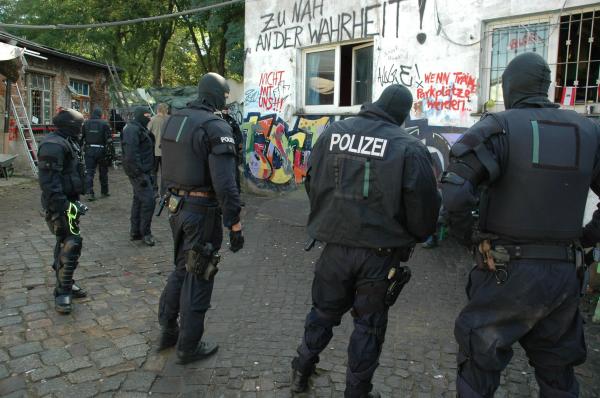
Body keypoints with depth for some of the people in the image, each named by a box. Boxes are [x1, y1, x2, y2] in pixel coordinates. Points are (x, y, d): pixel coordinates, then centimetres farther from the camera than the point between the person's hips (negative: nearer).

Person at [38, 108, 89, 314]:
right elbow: (49, 182, -26)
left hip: (68, 201, 10)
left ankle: (65, 283, 30)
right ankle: (62, 292, -2)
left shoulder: (68, 143, 15)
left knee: (65, 243, 17)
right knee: (71, 244, -11)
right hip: (60, 205, -10)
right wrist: (65, 206, -28)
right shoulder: (53, 145, -18)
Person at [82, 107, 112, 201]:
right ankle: (104, 192, 20)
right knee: (103, 172, 11)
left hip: (89, 150, 2)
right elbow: (109, 139, -7)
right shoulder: (104, 124, -2)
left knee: (89, 172, 3)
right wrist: (109, 151, -4)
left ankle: (89, 193, -7)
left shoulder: (85, 123, 6)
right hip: (101, 150, -2)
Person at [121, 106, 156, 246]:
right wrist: (140, 174, -25)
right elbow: (131, 155, -24)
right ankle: (145, 233, -2)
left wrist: (147, 171, 18)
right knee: (148, 200, -12)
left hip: (143, 171, 11)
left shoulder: (140, 129, 18)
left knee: (138, 200, 15)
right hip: (139, 172, -11)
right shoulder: (132, 130, -16)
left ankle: (135, 232, 24)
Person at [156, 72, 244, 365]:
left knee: (182, 269, 23)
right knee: (197, 278, 6)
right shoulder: (216, 127, -17)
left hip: (177, 207, 8)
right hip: (202, 212, -8)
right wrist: (235, 223, -18)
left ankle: (167, 331, 34)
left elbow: (166, 168, 15)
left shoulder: (174, 120, 8)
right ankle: (189, 347, 20)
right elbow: (224, 182, -23)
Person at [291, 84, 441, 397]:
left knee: (324, 310, 23)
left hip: (334, 245, 3)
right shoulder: (409, 148, -12)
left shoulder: (331, 133, -1)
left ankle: (302, 370, 40)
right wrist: (416, 237, 11)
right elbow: (424, 206, -10)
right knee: (369, 323, 15)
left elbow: (312, 184, 7)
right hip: (380, 252, -3)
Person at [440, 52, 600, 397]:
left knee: (480, 364, 11)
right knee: (558, 369, 22)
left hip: (506, 273, -5)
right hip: (564, 274, 5)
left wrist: (470, 235, -8)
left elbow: (456, 192, -22)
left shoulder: (500, 127, -9)